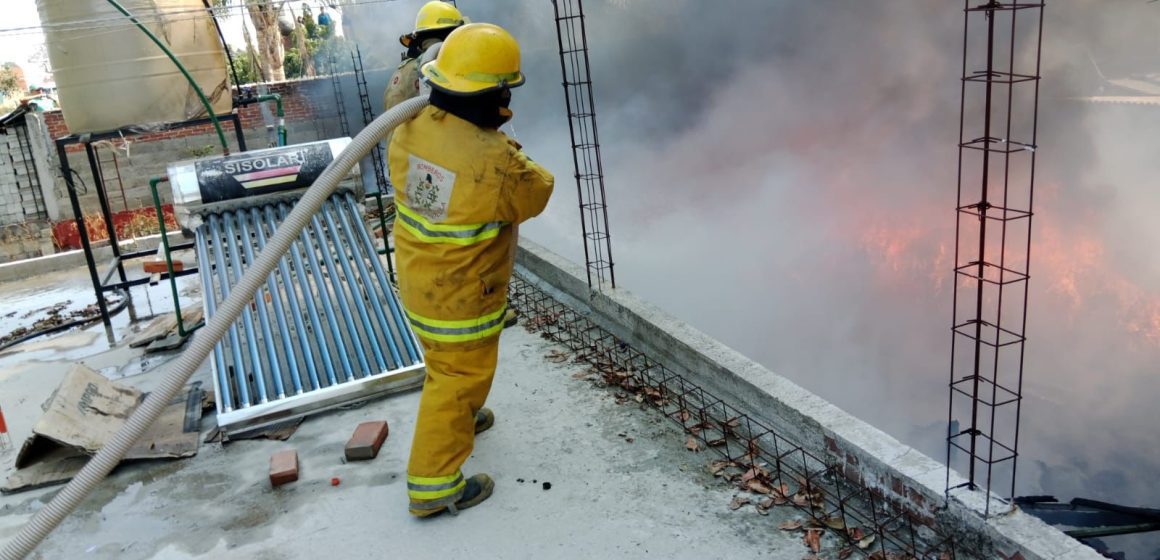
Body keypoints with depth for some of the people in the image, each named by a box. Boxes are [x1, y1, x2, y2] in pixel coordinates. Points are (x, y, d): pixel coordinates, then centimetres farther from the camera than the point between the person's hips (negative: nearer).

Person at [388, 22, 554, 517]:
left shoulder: (409, 132, -11)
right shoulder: (496, 162, -31)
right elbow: (537, 193, -9)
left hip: (417, 279, 8)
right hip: (461, 294, -7)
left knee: (450, 360, 30)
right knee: (457, 378, 9)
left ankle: (460, 416, 55)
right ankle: (433, 485, 21)